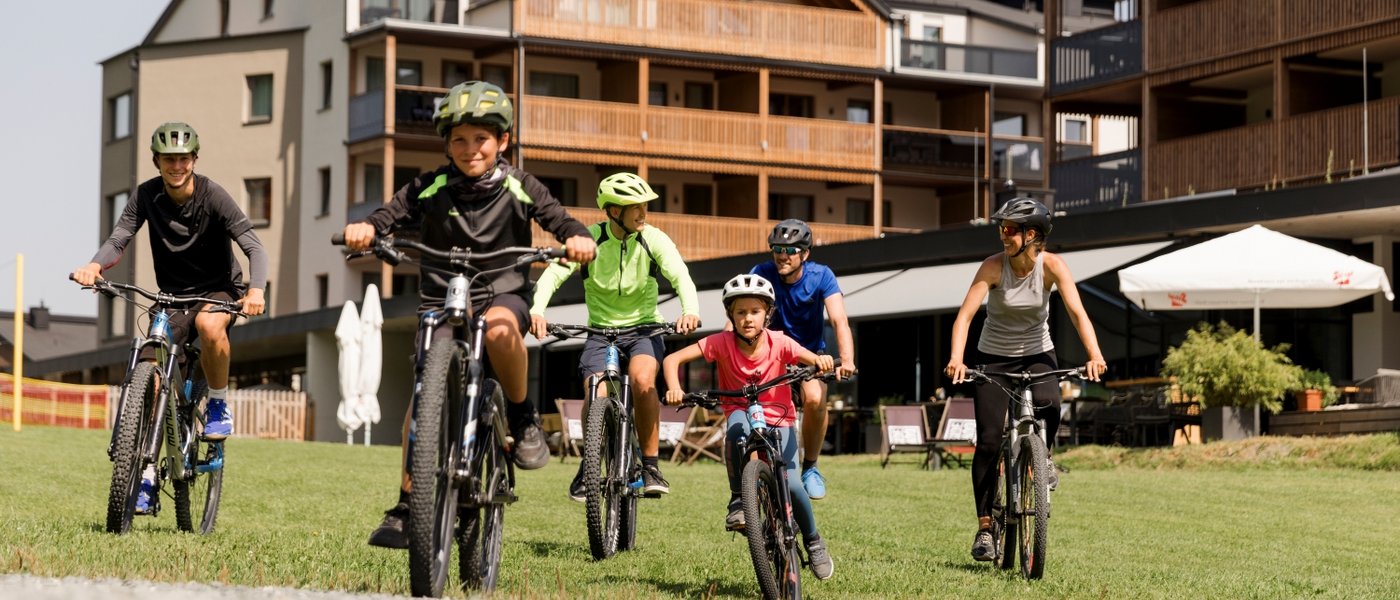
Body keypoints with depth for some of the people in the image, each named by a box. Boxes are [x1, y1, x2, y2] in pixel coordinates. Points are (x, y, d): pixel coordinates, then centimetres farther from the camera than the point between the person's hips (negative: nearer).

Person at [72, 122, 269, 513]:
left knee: (209, 324, -39)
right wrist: (95, 265, -36)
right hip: (172, 297, 3)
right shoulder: (147, 195, -7)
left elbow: (253, 247, -22)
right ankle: (145, 475, -5)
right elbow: (119, 239, -13)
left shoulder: (212, 196, -16)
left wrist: (256, 290, -41)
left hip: (219, 290, -3)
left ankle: (219, 407, -14)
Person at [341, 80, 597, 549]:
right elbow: (390, 217, -7)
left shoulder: (519, 188, -1)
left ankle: (522, 416, -12)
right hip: (441, 300, 1)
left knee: (499, 329, -38)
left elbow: (560, 220, -8)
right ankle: (406, 507, -3)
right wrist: (364, 229, -30)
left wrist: (577, 238, -31)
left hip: (503, 294, -1)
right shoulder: (430, 189, -1)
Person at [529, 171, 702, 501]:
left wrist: (691, 310, -45)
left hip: (644, 327, 0)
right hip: (600, 329, 0)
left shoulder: (654, 239, -10)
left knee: (642, 380, -30)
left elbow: (680, 275, -23)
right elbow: (553, 273, -23)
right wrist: (536, 310, -43)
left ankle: (650, 465, -16)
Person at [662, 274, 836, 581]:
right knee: (737, 422, -38)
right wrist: (674, 388, -37)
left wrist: (823, 361, -46)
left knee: (790, 483, -19)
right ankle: (738, 500, -25)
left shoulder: (779, 343, -14)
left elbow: (815, 361, -22)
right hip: (741, 416, 0)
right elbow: (673, 359, -18)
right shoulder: (722, 343, -15)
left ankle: (814, 543, 9)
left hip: (778, 420, 0)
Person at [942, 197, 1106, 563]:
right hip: (994, 357, 0)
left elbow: (1077, 312, -23)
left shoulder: (1052, 265, -15)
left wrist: (1094, 355, -39)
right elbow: (965, 315, -26)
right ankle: (985, 526, 1)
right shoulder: (994, 266, -17)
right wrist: (956, 360, -41)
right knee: (988, 441, -10)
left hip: (1037, 354, 0)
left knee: (1048, 404, -31)